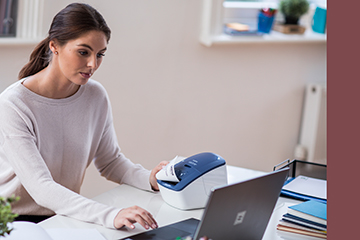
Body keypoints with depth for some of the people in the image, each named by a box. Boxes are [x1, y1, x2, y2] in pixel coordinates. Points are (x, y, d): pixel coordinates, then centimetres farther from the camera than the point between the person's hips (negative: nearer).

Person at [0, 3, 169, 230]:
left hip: (66, 216, 5)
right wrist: (111, 215, -39)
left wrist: (149, 179, -10)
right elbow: (41, 188, -27)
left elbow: (111, 161, 11)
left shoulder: (96, 96, -1)